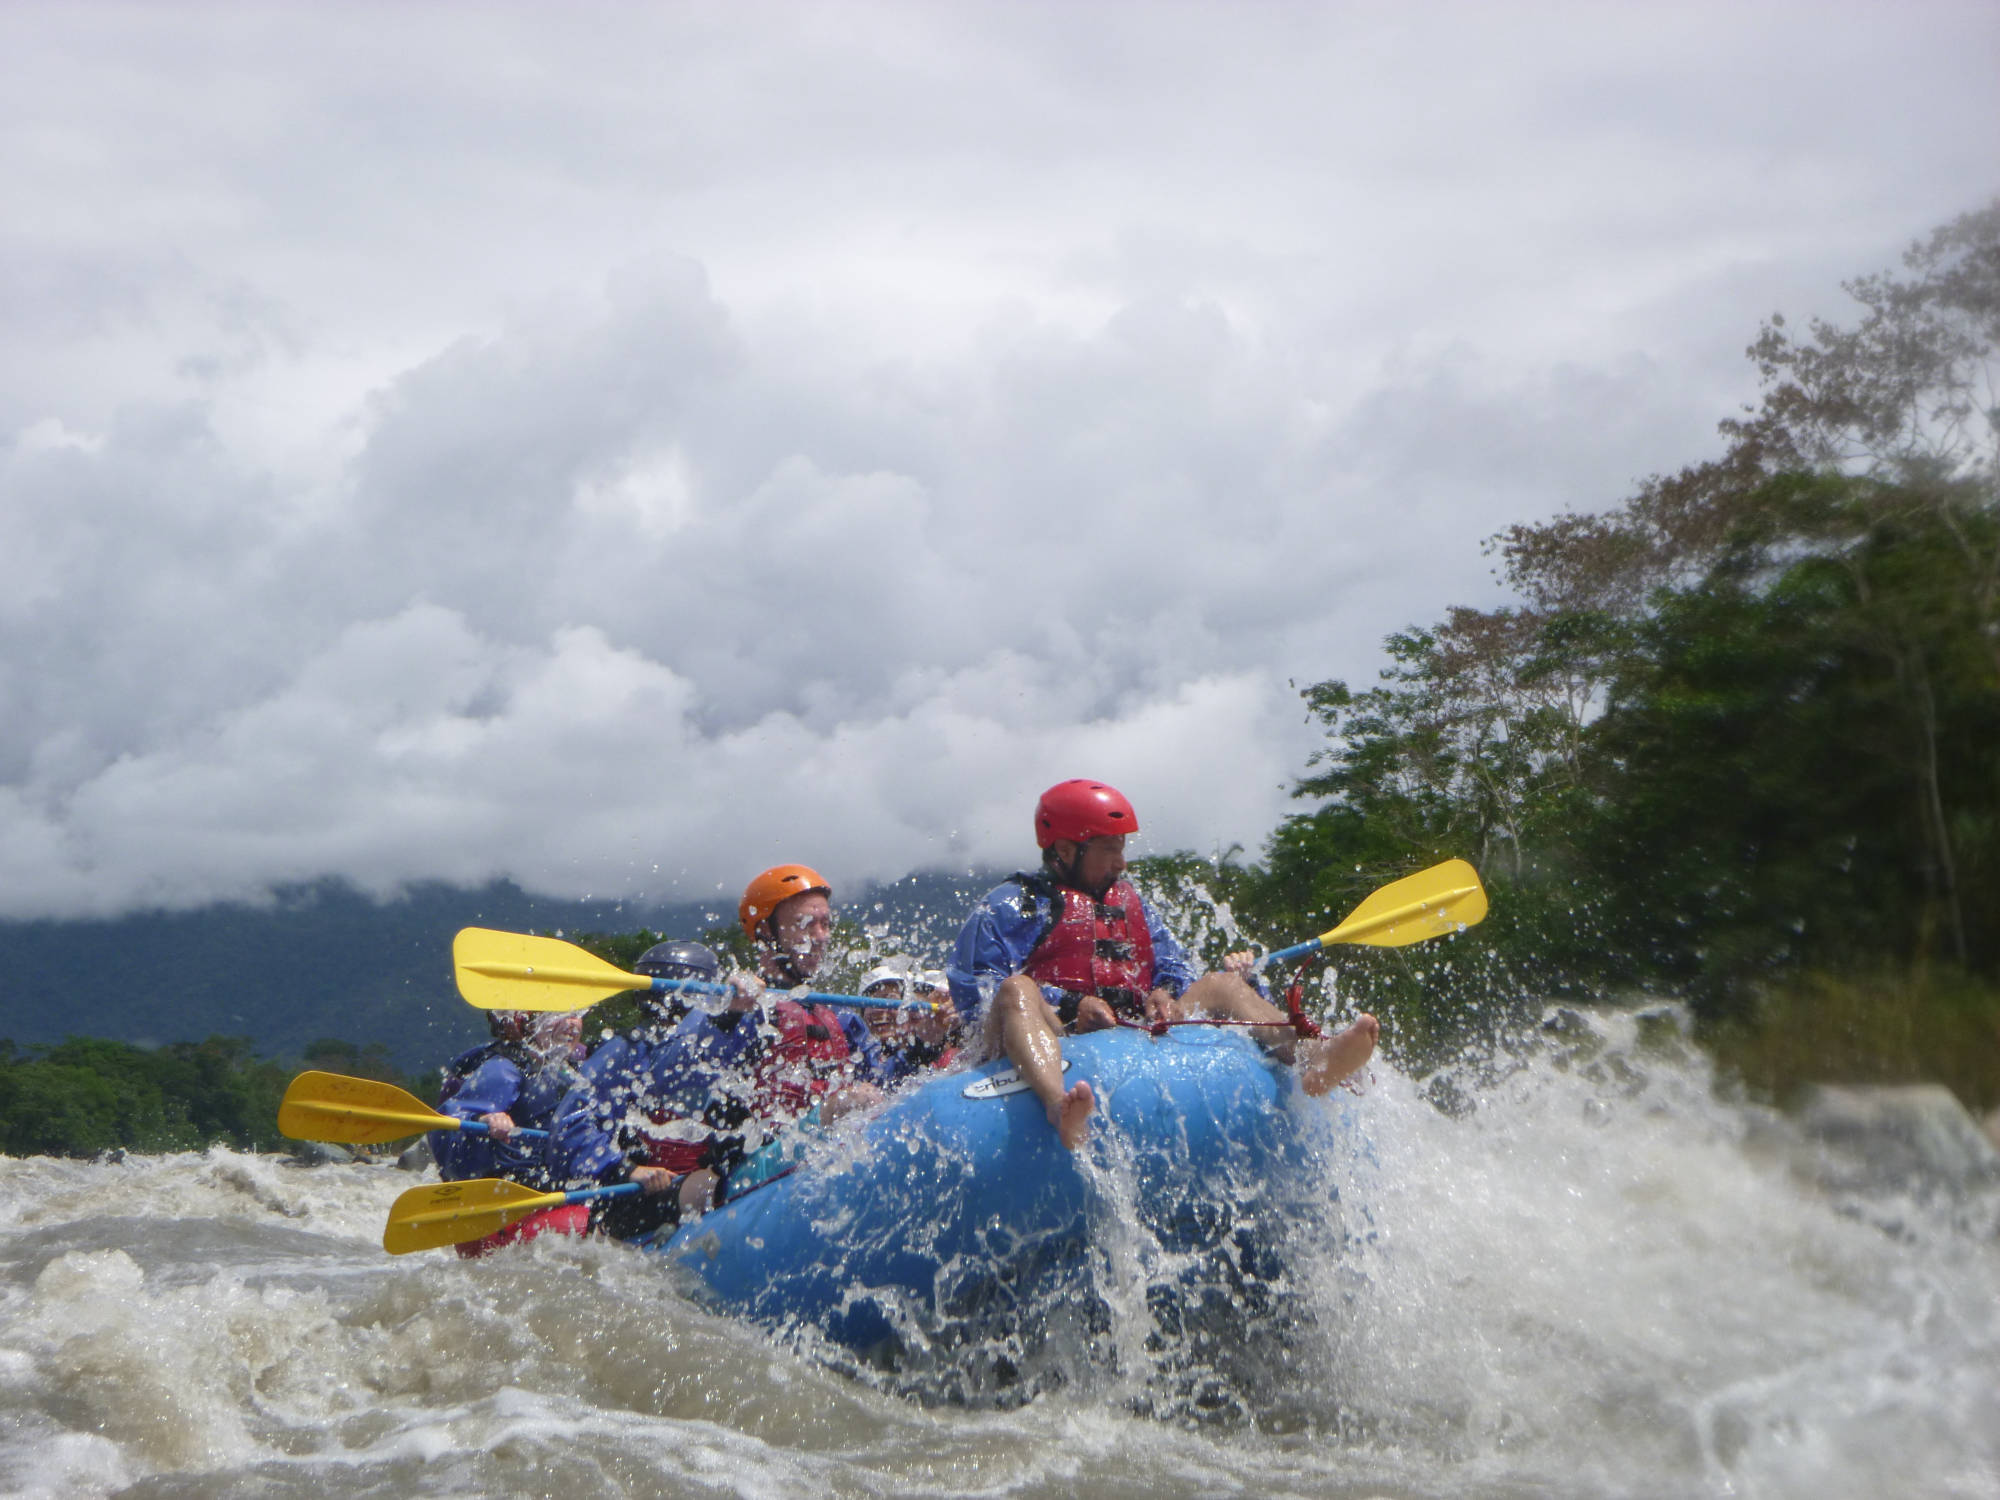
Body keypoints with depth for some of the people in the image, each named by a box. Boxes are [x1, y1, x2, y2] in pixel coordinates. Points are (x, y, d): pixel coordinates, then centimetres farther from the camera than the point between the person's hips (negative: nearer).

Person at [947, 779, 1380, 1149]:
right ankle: (1060, 1108, -70)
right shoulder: (1010, 906, 9)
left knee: (1221, 985, -5)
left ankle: (1308, 1057, -39)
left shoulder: (1130, 905, 29)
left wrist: (1163, 995, -6)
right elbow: (973, 990, -5)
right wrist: (1071, 1007, -17)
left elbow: (1175, 972, 20)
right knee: (1017, 990, -36)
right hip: (1053, 1046, -6)